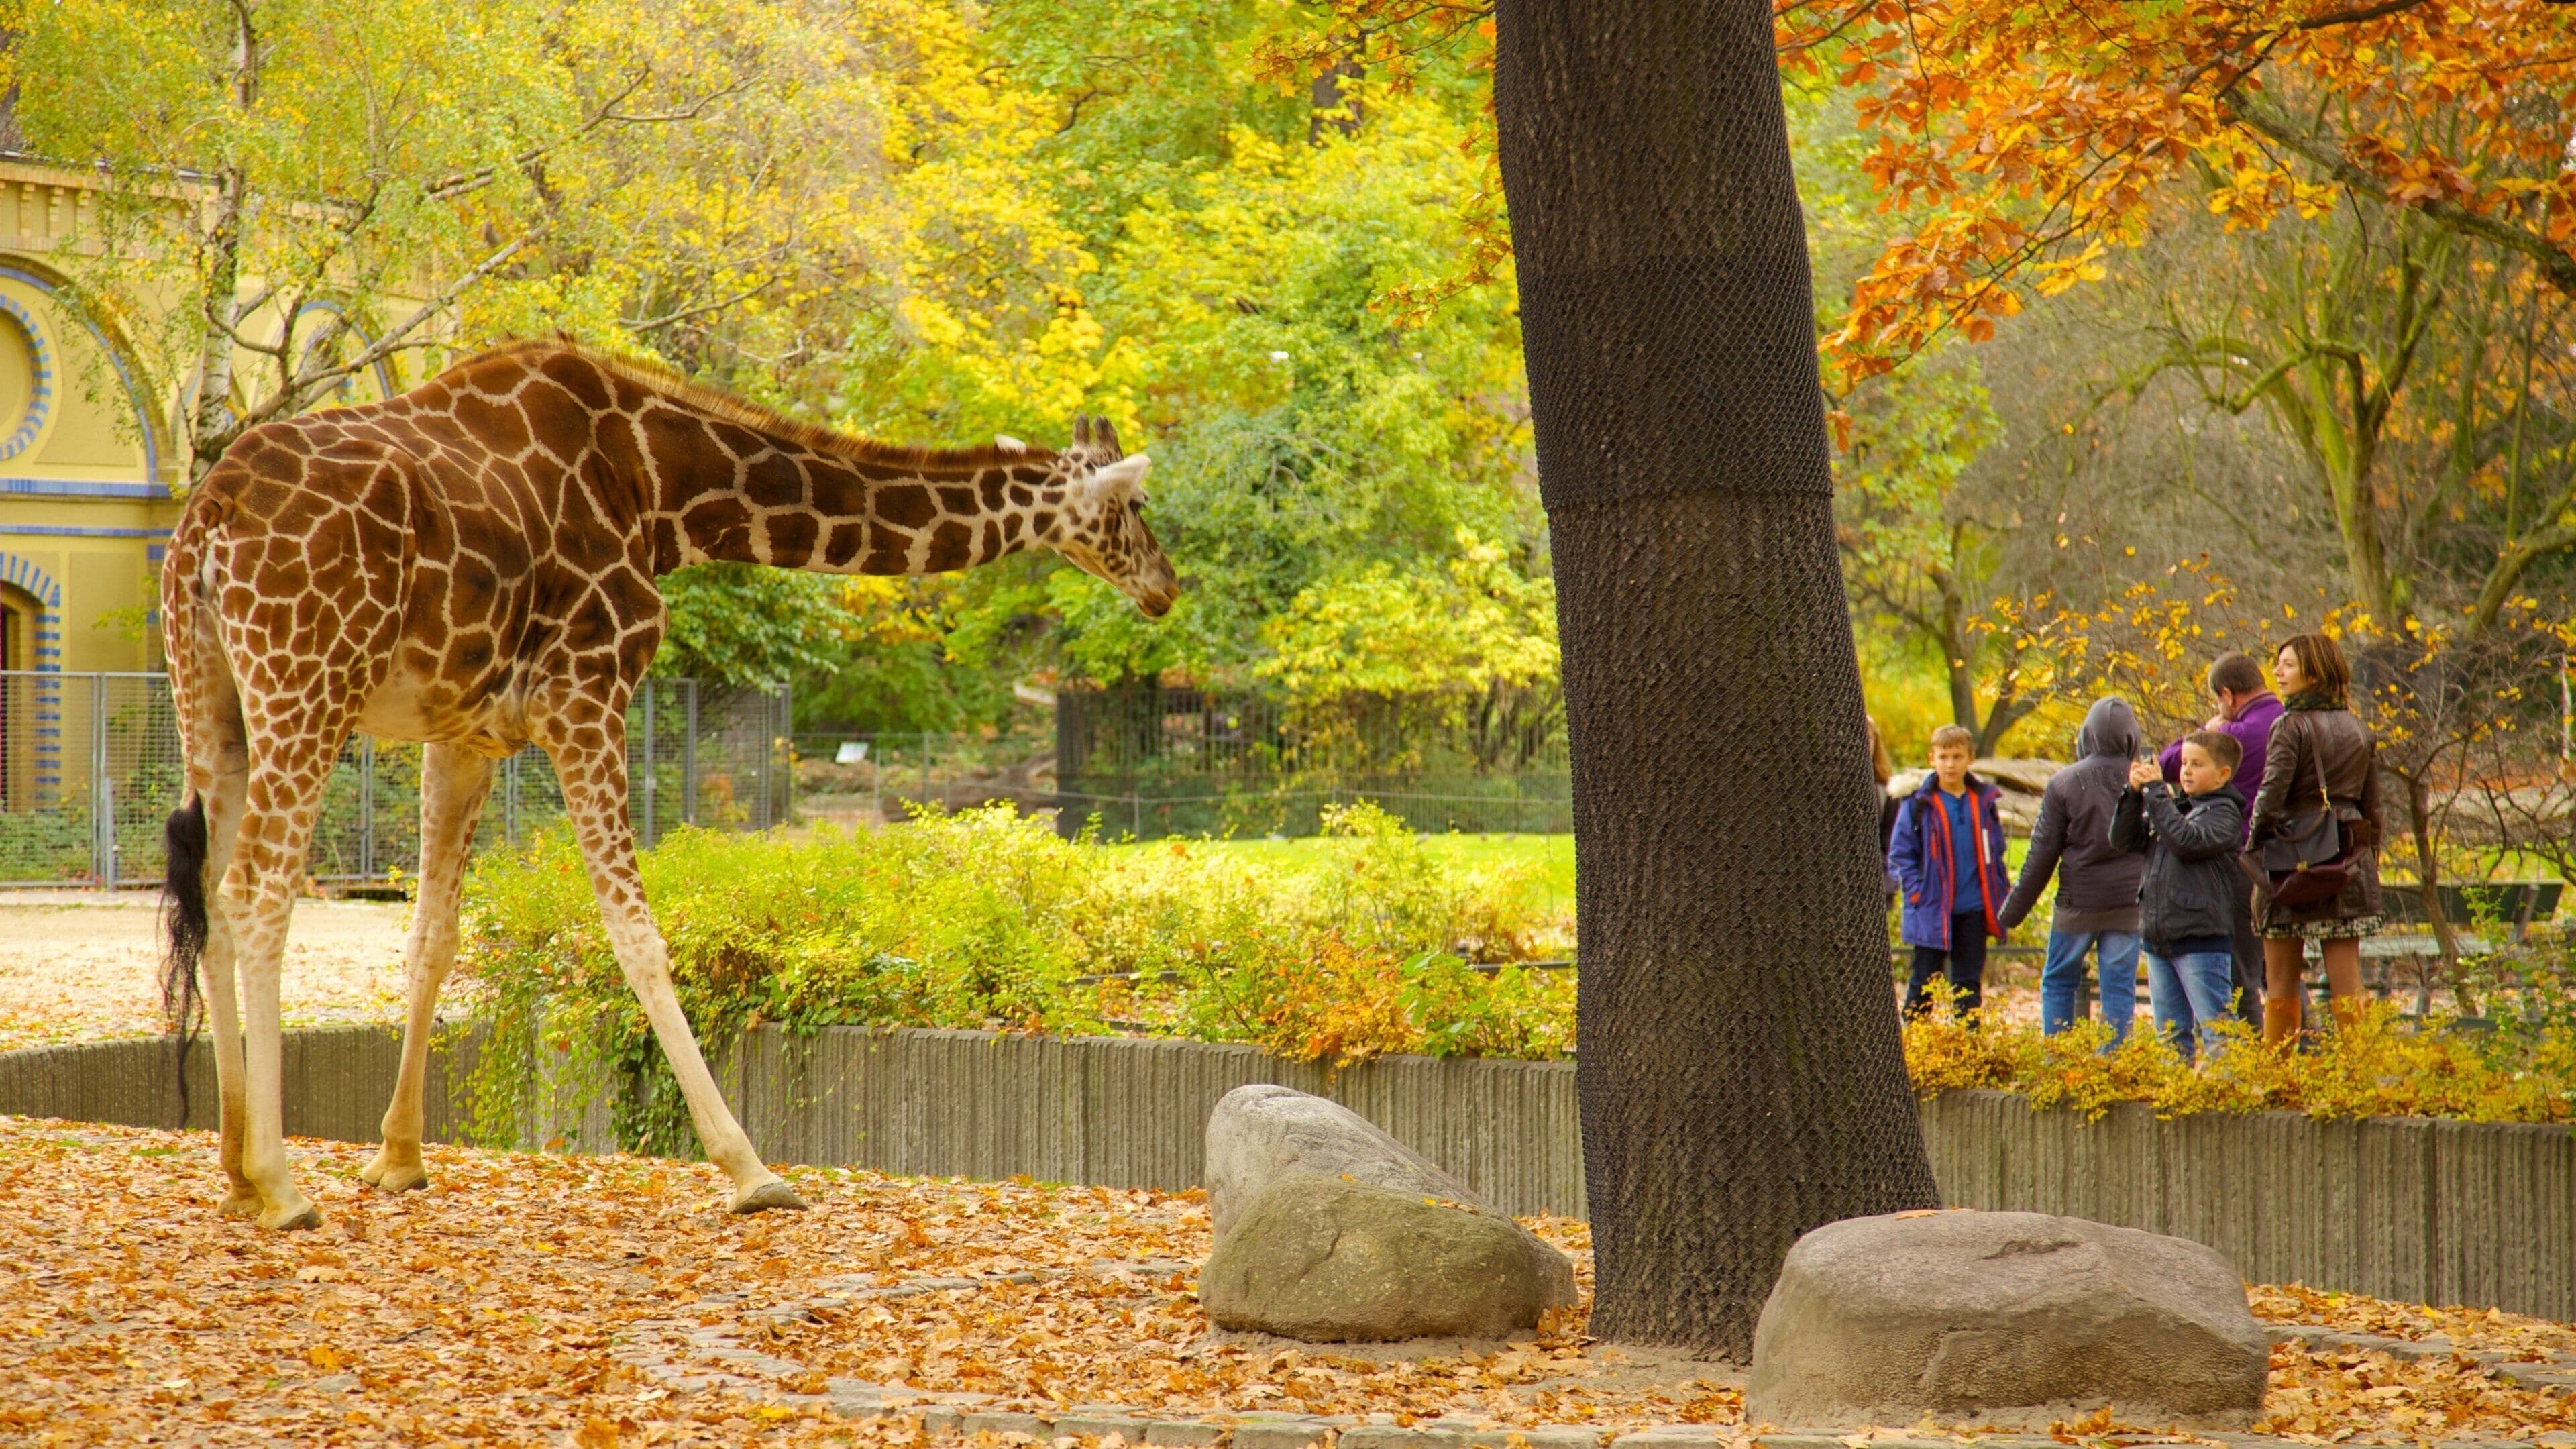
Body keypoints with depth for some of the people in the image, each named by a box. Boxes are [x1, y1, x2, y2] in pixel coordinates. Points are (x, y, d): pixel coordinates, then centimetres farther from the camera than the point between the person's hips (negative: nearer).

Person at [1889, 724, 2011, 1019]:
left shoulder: (1984, 801, 5)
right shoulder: (1919, 804, -4)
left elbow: (1996, 853, 14)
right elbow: (1900, 855, -2)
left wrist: (2002, 894, 6)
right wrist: (1917, 892, -12)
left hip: (1973, 910, 3)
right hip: (1932, 911, -3)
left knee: (1969, 984, 9)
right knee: (1923, 984, 4)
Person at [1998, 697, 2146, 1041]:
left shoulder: (2064, 783, -6)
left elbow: (2042, 855, -4)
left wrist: (2012, 913, 3)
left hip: (2077, 904, -1)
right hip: (2128, 904, 1)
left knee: (2058, 983, 12)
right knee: (2119, 987, 6)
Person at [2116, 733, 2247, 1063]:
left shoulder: (2223, 813, -6)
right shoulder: (2172, 807, 14)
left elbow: (2187, 841, -23)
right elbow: (2124, 839, 9)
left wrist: (2156, 792, -17)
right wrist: (2134, 793, -5)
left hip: (2201, 939, -7)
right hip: (2158, 937, 7)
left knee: (2214, 1028, -7)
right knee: (2171, 1032, 12)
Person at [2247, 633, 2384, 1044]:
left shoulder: (2292, 726, -10)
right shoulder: (2359, 731, 10)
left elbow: (2270, 797, -17)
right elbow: (2371, 806, 12)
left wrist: (2253, 848, -4)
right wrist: (2369, 860, 19)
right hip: (2348, 860, 5)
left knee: (2281, 982, 2)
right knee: (2346, 975, 6)